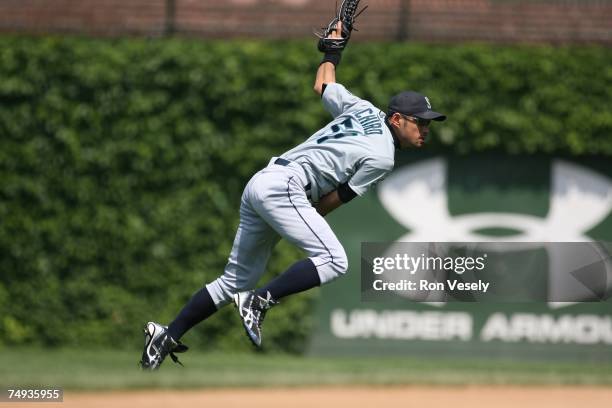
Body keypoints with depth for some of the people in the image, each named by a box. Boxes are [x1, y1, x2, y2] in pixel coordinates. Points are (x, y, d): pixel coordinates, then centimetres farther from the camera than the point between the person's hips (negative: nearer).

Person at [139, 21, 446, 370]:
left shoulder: (364, 109, 14)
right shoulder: (382, 158, -8)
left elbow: (322, 85, 30)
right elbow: (335, 200, -5)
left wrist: (334, 46, 46)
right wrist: (305, 220, 10)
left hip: (259, 184, 10)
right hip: (283, 187, -10)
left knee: (236, 280, 13)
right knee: (334, 261, -22)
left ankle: (168, 336, 9)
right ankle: (259, 302, -28)